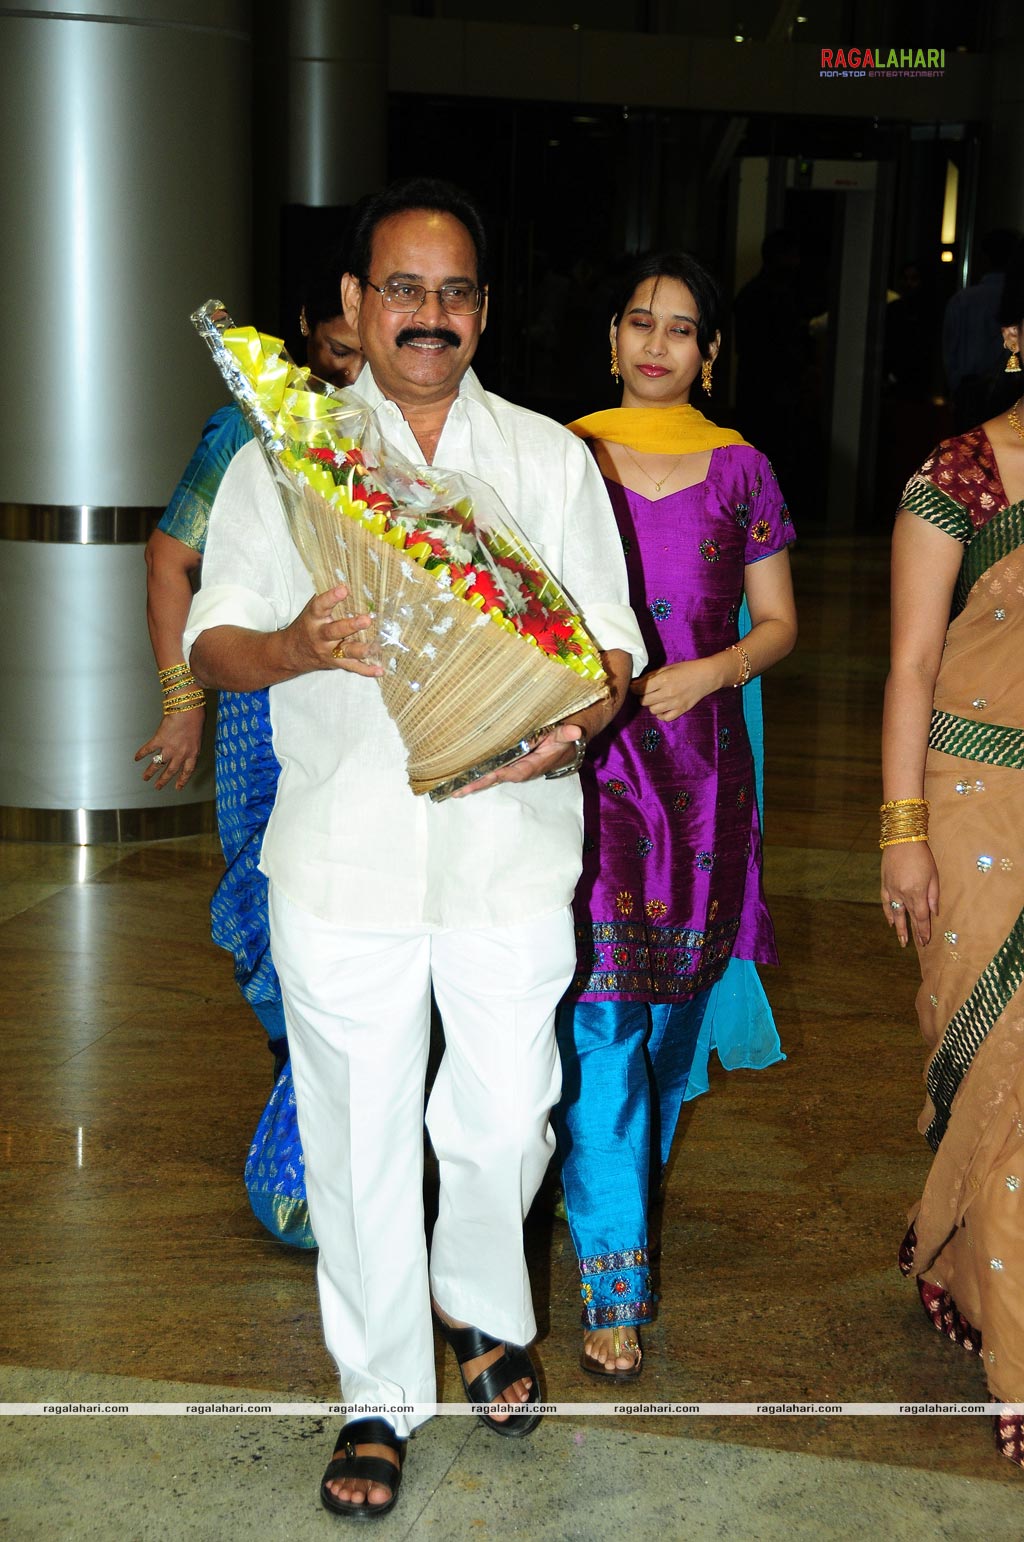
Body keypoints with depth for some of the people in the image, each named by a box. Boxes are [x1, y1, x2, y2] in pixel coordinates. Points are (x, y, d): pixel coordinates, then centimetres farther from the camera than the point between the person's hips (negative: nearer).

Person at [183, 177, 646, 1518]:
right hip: (342, 858, 0)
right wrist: (300, 646, -20)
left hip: (511, 852, 1)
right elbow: (215, 640, 3)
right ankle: (381, 1393, 29)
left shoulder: (551, 459, 8)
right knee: (359, 1130, 8)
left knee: (503, 1121, 8)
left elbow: (613, 643, 6)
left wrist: (576, 727, -16)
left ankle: (484, 1306, 41)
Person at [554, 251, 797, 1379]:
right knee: (598, 1018, -6)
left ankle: (628, 1171, 42)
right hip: (587, 762, -2)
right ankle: (615, 1280, 1)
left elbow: (778, 622, 9)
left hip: (700, 765, 2)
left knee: (672, 996, 14)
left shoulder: (739, 470, 6)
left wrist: (709, 668, -9)